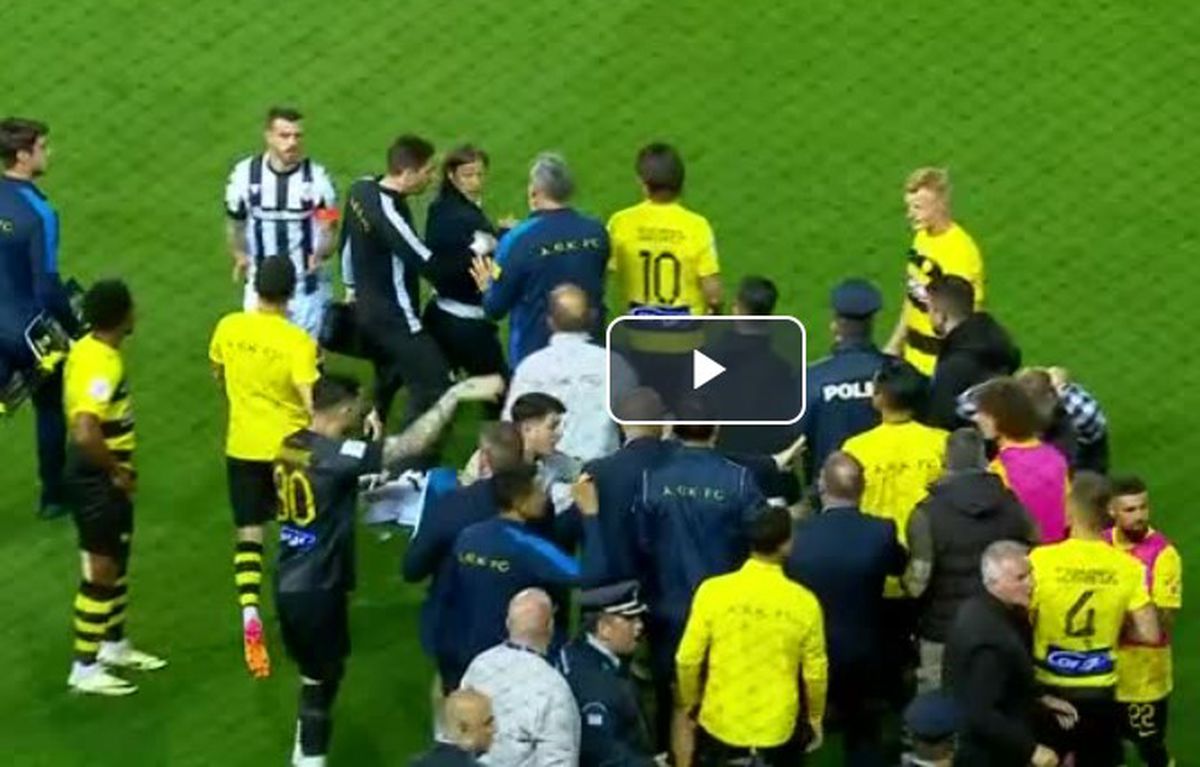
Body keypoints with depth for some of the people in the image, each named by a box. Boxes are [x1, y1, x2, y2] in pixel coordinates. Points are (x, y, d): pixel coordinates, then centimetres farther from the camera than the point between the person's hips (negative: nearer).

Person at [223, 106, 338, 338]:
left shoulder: (317, 178, -11)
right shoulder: (245, 174, -8)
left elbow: (329, 233, -6)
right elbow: (235, 225, 5)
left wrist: (321, 253, -29)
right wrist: (240, 255, -16)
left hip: (307, 288, -1)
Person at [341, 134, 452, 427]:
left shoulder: (361, 189, -2)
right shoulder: (389, 213, -30)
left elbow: (347, 242, 14)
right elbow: (429, 266, -29)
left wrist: (353, 287, 28)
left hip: (366, 308, 10)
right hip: (394, 318, -10)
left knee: (388, 377, 28)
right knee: (434, 386, -7)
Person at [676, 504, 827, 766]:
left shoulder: (713, 591, -13)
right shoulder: (803, 602, -11)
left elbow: (688, 659, -7)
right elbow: (814, 671, -2)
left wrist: (689, 704, 11)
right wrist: (815, 718, 15)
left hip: (720, 723, 0)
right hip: (778, 730, 0)